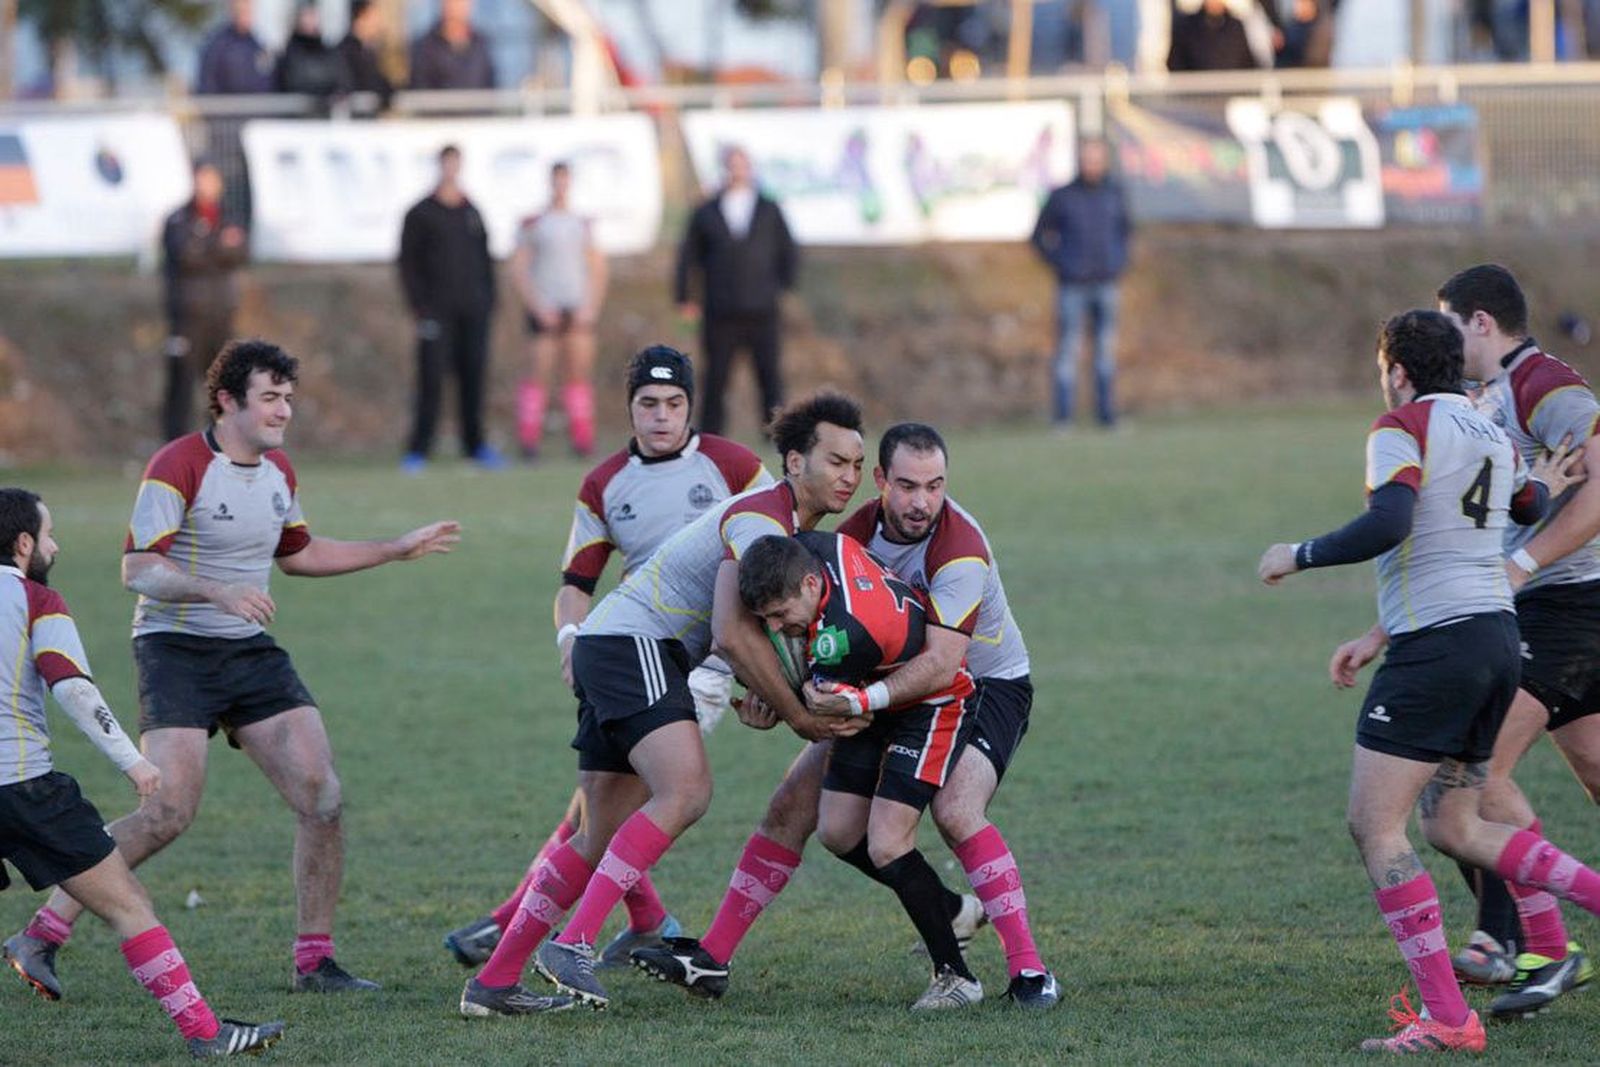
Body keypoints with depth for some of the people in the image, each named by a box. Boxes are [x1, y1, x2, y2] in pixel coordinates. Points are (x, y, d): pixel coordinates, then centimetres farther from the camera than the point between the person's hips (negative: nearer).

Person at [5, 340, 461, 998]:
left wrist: (397, 549, 26)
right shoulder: (178, 467, -15)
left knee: (323, 799, -5)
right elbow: (138, 569, -20)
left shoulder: (278, 471, 10)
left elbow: (298, 554, 27)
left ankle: (314, 961, 6)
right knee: (168, 813, -19)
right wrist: (217, 591, -35)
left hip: (252, 651, 7)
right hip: (175, 649, -7)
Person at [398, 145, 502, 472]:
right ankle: (418, 451, -7)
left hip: (473, 310, 4)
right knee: (431, 380, -9)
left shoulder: (472, 212, 14)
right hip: (437, 309, -4)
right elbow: (408, 263, -1)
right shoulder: (420, 214, 1)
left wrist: (489, 301, 10)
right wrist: (419, 307, -9)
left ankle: (475, 444, 14)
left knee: (473, 377, 4)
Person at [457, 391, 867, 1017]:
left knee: (603, 839, 9)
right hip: (634, 643, -10)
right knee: (685, 790, -25)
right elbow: (733, 634, -25)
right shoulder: (762, 519, -15)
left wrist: (762, 695, 1)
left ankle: (493, 982, 10)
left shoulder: (791, 525, 18)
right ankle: (574, 944, -31)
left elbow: (739, 630, 22)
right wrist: (797, 715, -16)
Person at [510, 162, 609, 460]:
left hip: (578, 310, 3)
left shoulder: (583, 225, 12)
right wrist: (538, 308, -9)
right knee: (541, 373, -7)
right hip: (544, 309, -3)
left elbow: (597, 269, 13)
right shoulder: (533, 225, 3)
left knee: (579, 372, -3)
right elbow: (518, 269, 0)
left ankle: (581, 436, -2)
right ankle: (529, 438, -2)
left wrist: (590, 308, 0)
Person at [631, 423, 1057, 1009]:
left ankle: (1029, 971, -28)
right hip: (899, 685, 7)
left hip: (986, 687, -7)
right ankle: (712, 958, 4)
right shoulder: (859, 530, -9)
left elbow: (941, 662, -39)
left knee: (955, 811, -32)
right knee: (793, 805, -1)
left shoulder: (960, 550, -29)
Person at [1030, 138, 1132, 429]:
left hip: (1107, 284, 3)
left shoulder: (1115, 194, 7)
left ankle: (1107, 414, 11)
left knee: (1107, 349, 5)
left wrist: (1120, 261, 11)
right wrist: (1059, 265, -2)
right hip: (1073, 287, -3)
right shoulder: (1062, 198, -2)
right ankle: (1064, 416, -4)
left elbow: (1125, 227, 23)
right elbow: (1040, 236, 7)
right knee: (1068, 350, -5)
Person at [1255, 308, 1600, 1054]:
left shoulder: (1404, 428, -7)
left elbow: (1388, 525, -22)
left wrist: (1297, 556, -10)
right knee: (1453, 828, 18)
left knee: (1374, 826, -4)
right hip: (1498, 635, 8)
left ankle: (1445, 1018, -11)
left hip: (1437, 648, -8)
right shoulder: (1494, 439, 18)